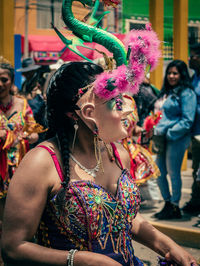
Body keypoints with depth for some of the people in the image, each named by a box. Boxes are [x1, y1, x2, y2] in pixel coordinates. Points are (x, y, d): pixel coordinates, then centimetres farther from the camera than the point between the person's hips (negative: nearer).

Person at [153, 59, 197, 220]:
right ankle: (168, 204, 26)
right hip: (162, 138, 8)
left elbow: (187, 121, -14)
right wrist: (156, 131, 10)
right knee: (159, 172, 11)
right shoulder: (166, 92, 16)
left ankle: (175, 208, 13)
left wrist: (169, 133, -16)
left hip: (177, 139, -8)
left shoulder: (187, 93, -8)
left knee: (173, 173, -1)